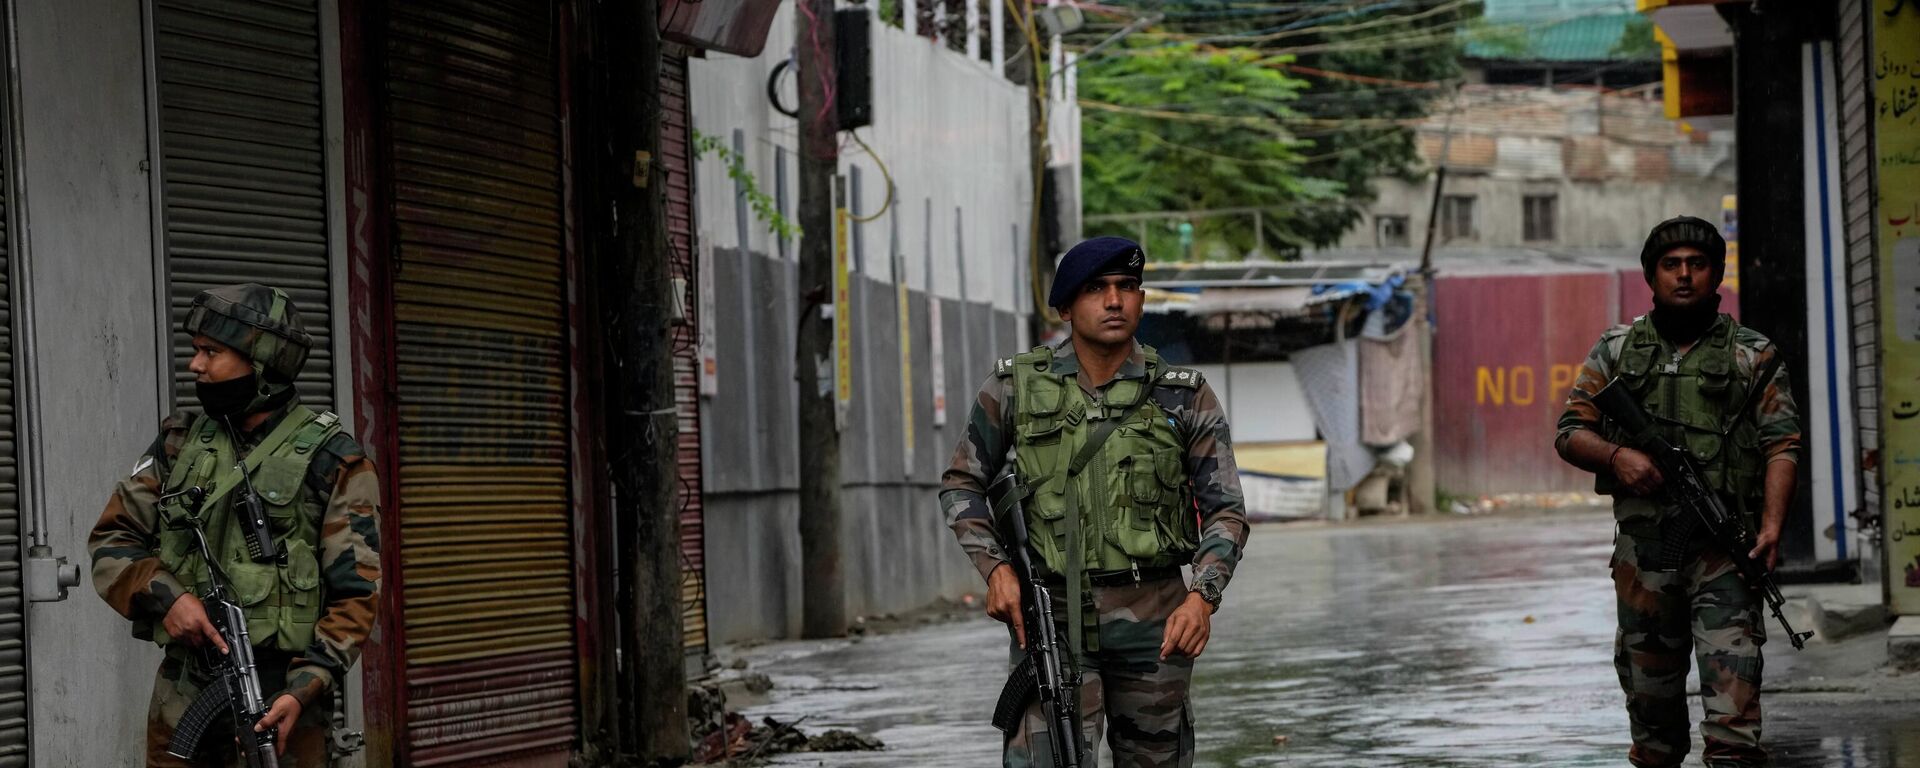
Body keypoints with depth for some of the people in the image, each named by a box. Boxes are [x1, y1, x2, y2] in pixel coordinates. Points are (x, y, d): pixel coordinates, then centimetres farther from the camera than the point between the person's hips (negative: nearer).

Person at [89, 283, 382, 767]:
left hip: (278, 702, -4)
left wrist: (305, 688, -19)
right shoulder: (179, 445, 10)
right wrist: (165, 594, -11)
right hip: (181, 697, 4)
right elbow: (111, 540, 9)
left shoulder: (330, 460, -4)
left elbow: (355, 592, -6)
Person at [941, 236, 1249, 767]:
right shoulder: (1018, 386, 2)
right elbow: (961, 484, 12)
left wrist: (1203, 597, -14)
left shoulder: (1185, 397, 2)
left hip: (1152, 618, 2)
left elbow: (1225, 511, 3)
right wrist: (995, 568, -4)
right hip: (1051, 616, -1)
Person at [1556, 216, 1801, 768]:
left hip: (1725, 549, -2)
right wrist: (1616, 457, -9)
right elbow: (1569, 433, 12)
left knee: (1732, 675, -15)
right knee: (1648, 681, 8)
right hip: (1643, 546, 2)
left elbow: (1781, 446, 2)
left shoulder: (1754, 356, 9)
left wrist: (1772, 525, -13)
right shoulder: (1617, 351, 14)